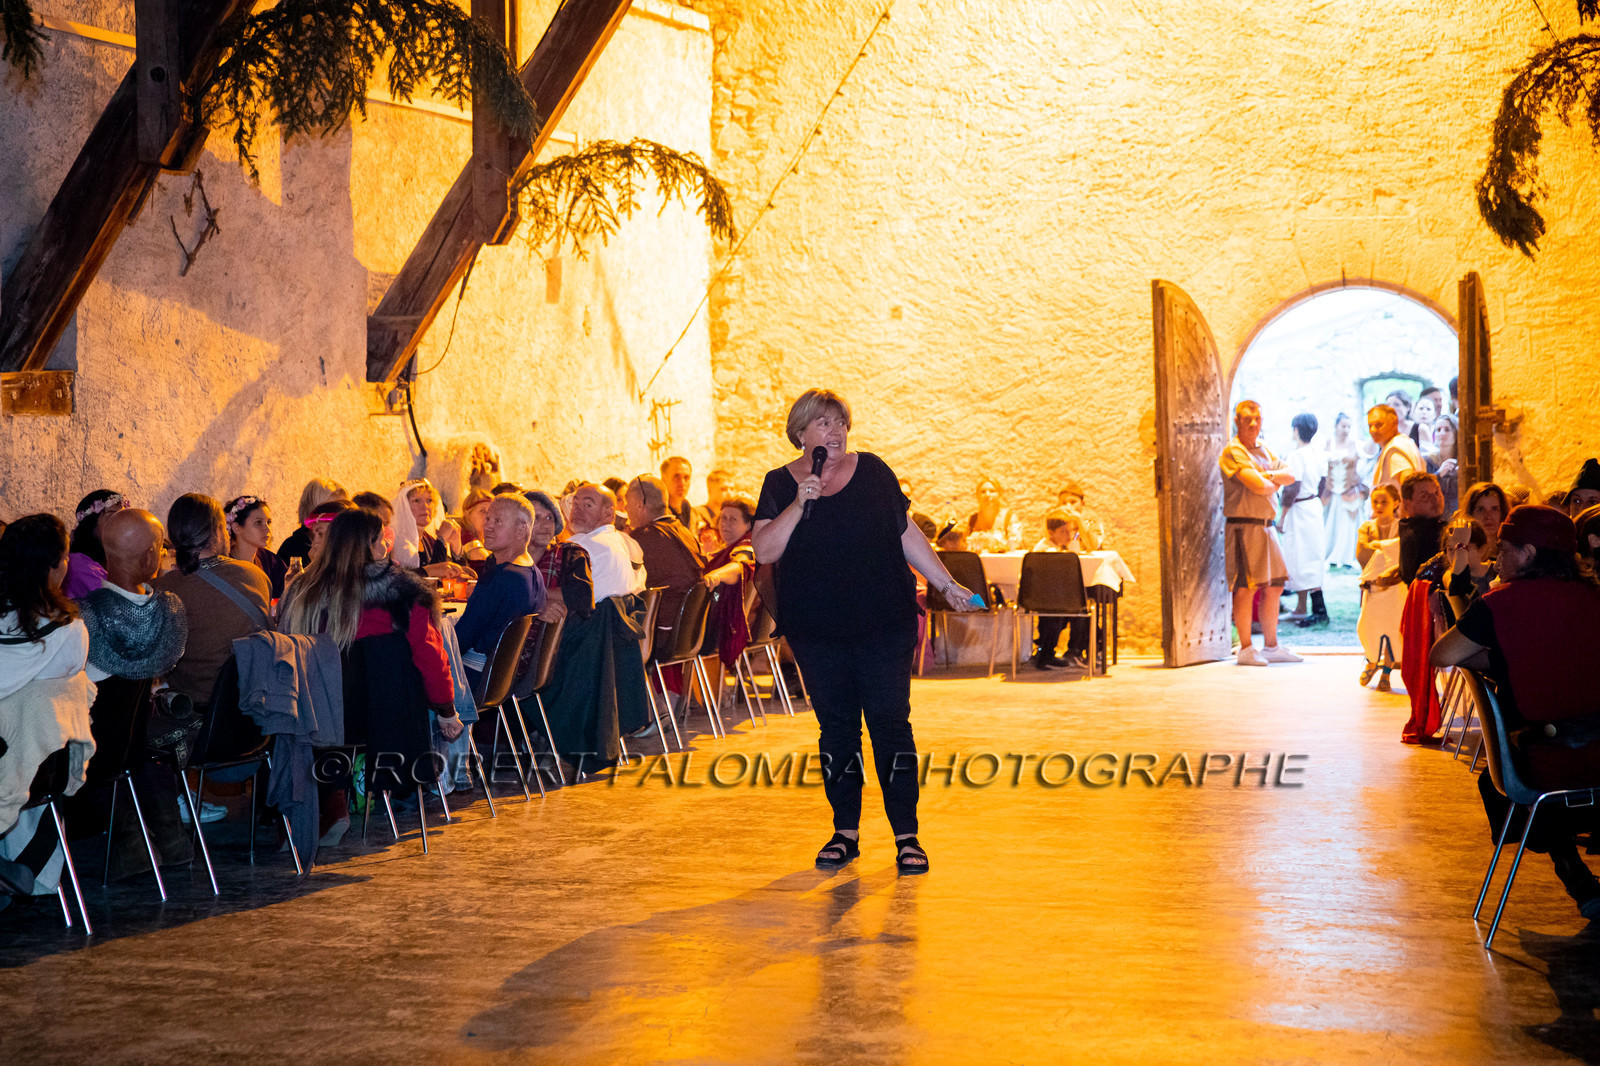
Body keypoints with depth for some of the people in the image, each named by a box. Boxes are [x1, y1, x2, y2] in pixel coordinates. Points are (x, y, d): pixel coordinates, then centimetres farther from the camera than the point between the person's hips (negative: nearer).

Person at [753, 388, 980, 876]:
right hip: (816, 629, 0)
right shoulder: (781, 484, 4)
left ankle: (907, 836, 1)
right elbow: (764, 551, -8)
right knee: (837, 727, 6)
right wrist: (799, 504, -18)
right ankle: (845, 832, 18)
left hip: (884, 622, 0)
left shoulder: (872, 471, 6)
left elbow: (907, 535, 11)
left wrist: (946, 584, 8)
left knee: (890, 722, -4)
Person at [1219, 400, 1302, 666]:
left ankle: (1271, 646, 18)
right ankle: (1246, 649, -4)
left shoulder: (1263, 449, 19)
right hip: (1243, 526, -9)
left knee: (1274, 586, 10)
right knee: (1246, 588, -8)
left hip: (1266, 525, 9)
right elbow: (1257, 486, -20)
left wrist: (1269, 475, -7)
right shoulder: (1233, 452, -9)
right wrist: (1275, 483, 1)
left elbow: (1290, 476, 12)